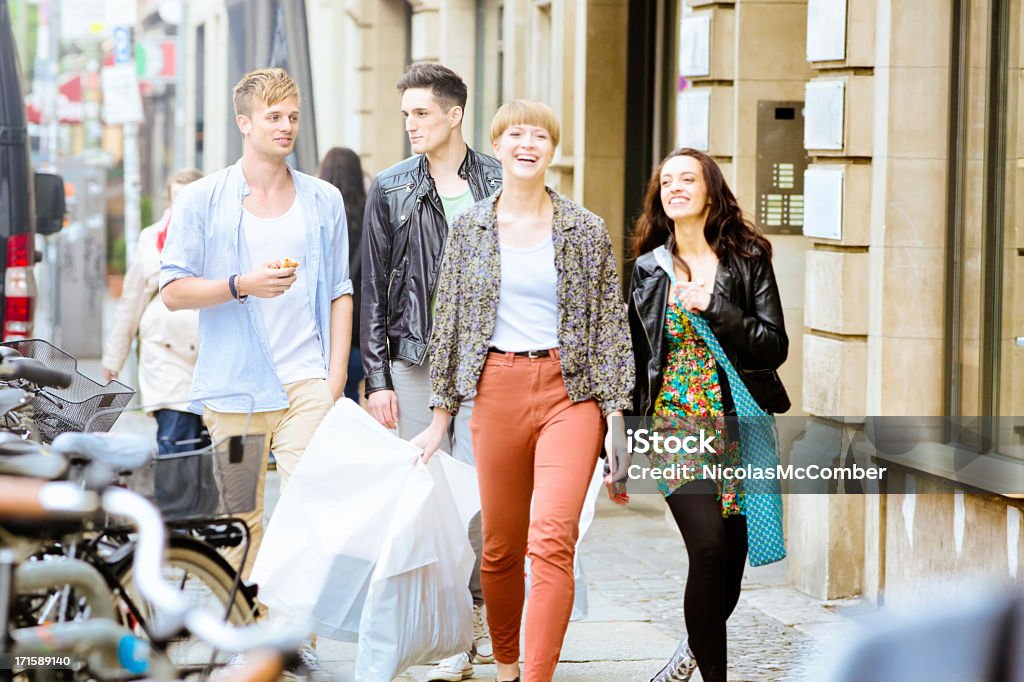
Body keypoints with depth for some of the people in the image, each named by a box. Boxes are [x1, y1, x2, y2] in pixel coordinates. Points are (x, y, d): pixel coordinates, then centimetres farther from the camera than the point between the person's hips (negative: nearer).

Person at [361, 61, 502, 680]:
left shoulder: (500, 185, 5)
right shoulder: (392, 190, 9)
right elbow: (374, 291, 8)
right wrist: (377, 378, 2)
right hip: (415, 362, 2)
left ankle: (485, 612, 9)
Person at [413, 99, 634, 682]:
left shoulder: (586, 231, 2)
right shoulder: (470, 229, 8)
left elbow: (611, 328, 4)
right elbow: (450, 323, 12)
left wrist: (615, 419, -2)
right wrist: (441, 417, 11)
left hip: (570, 392, -2)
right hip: (496, 390, 2)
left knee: (552, 540, -17)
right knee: (500, 547, 7)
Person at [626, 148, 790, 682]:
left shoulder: (748, 259, 2)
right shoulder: (648, 268, 8)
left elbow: (775, 345, -5)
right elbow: (634, 360, 13)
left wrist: (711, 306, -15)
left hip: (739, 423, 0)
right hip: (675, 426, 0)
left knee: (732, 555, 4)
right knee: (709, 547, -16)